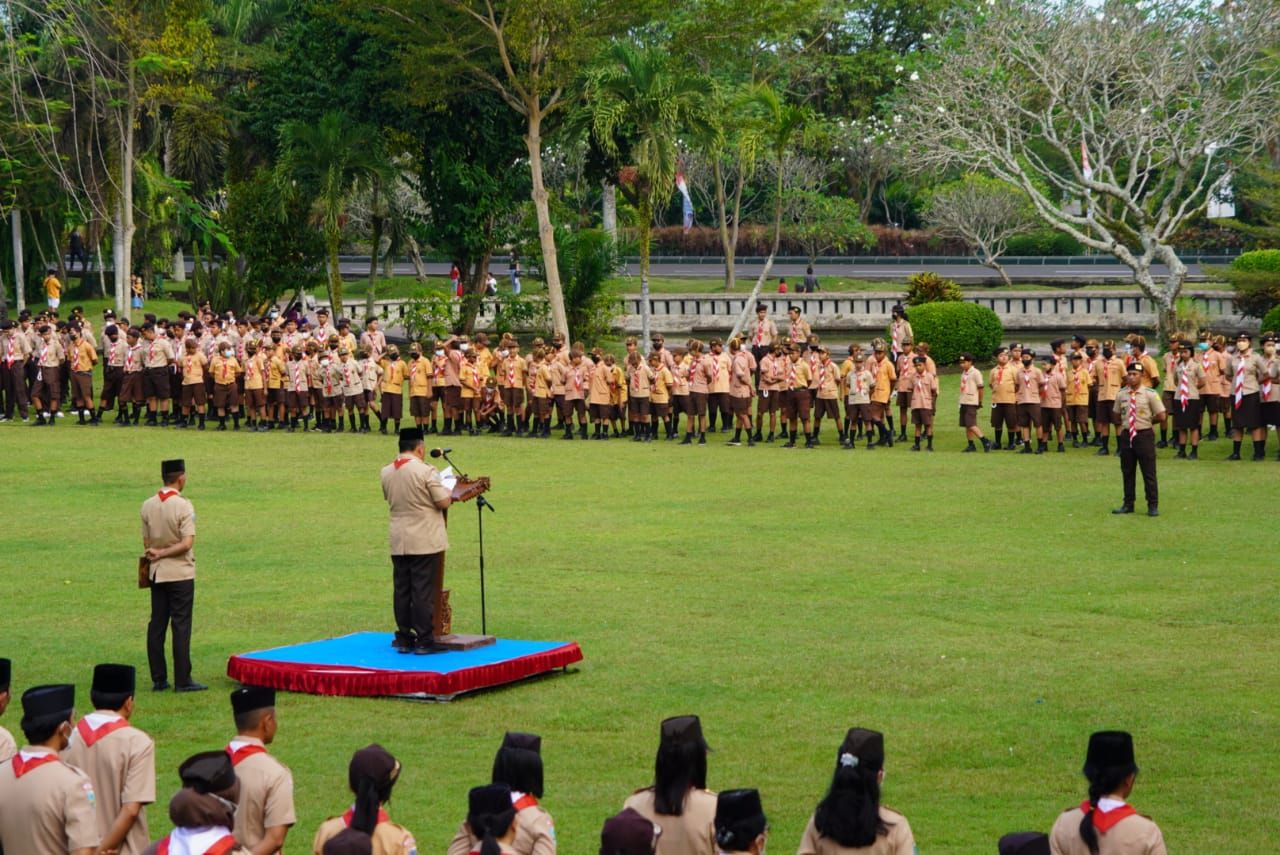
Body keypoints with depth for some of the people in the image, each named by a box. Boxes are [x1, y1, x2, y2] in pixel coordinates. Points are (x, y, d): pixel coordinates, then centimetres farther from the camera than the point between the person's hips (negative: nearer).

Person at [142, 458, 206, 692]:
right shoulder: (183, 506, -13)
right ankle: (182, 680, -2)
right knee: (181, 626, -2)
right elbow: (187, 543, -19)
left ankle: (158, 679, 10)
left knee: (156, 625, 8)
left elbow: (146, 542, 8)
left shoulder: (147, 506, 2)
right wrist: (162, 554, -10)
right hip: (180, 573, -5)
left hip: (157, 574, 5)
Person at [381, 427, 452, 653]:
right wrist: (446, 488, 7)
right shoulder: (425, 471, -14)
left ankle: (404, 639, 13)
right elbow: (444, 502, -13)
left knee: (401, 590, 9)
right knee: (423, 591, -2)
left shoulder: (386, 472, 4)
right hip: (425, 541, -5)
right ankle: (424, 640, 0)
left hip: (398, 542, 5)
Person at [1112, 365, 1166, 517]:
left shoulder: (1150, 394, -8)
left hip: (1144, 435, -4)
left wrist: (1146, 422, 1)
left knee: (1149, 473, 1)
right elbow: (1117, 415, 19)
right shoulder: (1121, 394, 4)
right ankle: (1128, 504, 20)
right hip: (1126, 435, 4)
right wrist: (1125, 424, 8)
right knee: (1127, 472, 11)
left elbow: (1161, 416, -7)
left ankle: (1153, 506, 8)